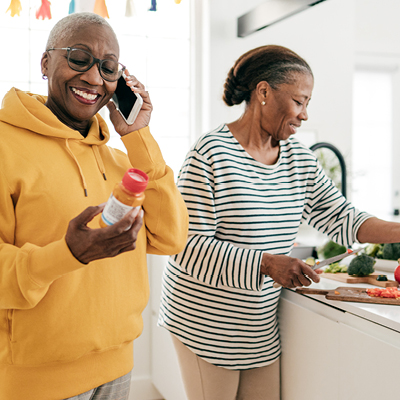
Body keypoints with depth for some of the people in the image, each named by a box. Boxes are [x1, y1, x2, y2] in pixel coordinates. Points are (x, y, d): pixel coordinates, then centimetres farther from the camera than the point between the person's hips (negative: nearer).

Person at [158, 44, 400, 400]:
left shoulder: (299, 159, 6)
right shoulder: (212, 154, -17)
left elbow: (341, 218, 8)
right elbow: (188, 247, -20)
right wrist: (265, 263, -27)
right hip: (207, 327, -6)